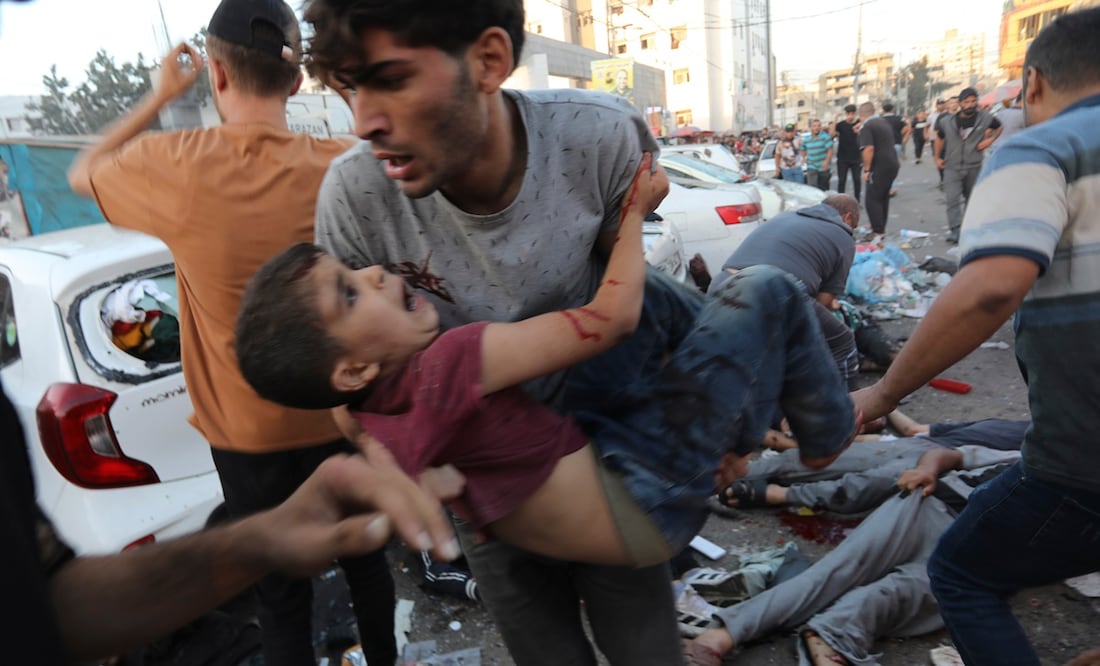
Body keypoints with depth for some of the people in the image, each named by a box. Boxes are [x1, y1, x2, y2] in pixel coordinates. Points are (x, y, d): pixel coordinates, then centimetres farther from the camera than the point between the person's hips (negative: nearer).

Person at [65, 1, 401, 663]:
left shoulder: (175, 164, -15)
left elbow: (82, 173, 8)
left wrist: (160, 96, 13)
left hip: (251, 434, -2)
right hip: (341, 417, 2)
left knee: (284, 598, 16)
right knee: (366, 559, 24)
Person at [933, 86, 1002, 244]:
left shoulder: (985, 118, -4)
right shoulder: (948, 121, -2)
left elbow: (1000, 127, 15)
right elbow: (939, 138, 14)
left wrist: (990, 140, -1)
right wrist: (937, 158, 10)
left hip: (974, 166, 1)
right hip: (952, 166, -1)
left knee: (971, 198, 14)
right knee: (953, 198, -15)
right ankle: (954, 230, -18)